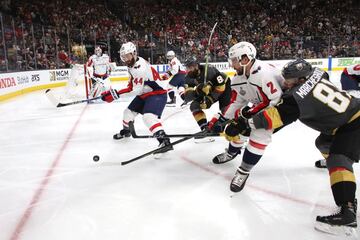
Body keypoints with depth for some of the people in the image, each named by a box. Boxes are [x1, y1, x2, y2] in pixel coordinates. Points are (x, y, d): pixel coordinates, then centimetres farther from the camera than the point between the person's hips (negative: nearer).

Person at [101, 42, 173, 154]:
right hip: (144, 94, 10)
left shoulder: (140, 67, -27)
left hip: (157, 94, -10)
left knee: (148, 116, -32)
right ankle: (125, 131, 48)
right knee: (129, 111, 20)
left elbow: (136, 91, -29)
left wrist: (116, 94, -27)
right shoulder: (131, 64, 4)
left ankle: (164, 141, -37)